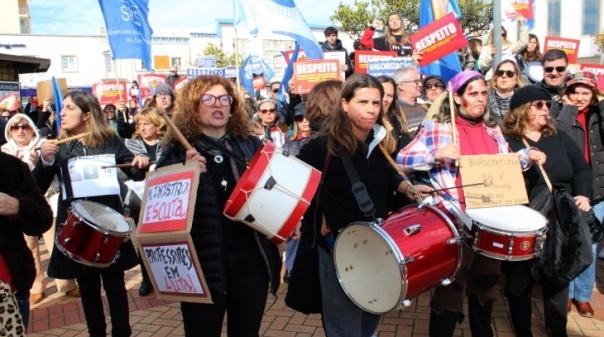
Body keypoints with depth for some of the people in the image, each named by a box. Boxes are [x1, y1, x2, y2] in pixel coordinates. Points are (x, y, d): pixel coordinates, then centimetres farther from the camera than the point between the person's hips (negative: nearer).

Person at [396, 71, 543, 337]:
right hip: (456, 220, -6)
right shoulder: (436, 127, -7)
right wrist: (436, 155, -25)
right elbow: (403, 160, -13)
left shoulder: (492, 129, 12)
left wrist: (527, 155, 6)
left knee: (486, 282, 21)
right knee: (450, 287, 1)